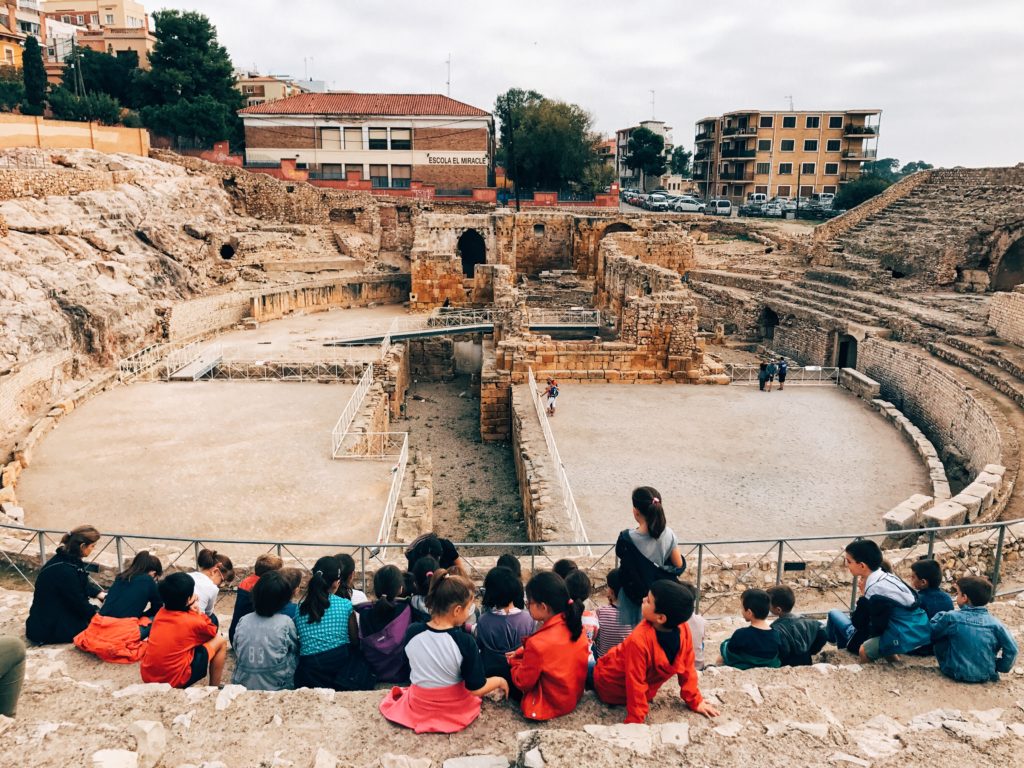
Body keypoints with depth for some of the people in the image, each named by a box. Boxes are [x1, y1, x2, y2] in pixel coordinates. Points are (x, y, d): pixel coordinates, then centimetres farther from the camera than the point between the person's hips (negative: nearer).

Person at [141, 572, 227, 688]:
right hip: (174, 680, -6)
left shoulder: (160, 613, 4)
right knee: (220, 641, 7)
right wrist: (199, 613, 7)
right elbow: (213, 632, 10)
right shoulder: (193, 621, -11)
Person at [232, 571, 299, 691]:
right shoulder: (286, 623, -14)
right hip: (277, 688, -4)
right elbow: (295, 650, 3)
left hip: (243, 685, 4)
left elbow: (237, 653, 8)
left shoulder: (243, 621, -5)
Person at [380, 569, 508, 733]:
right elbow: (476, 688, -22)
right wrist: (499, 681, -4)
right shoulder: (465, 641, -30)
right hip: (455, 710, -2)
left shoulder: (412, 632, -18)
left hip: (419, 707, 2)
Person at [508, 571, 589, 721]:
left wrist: (514, 661, 2)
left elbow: (523, 683, -15)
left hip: (551, 705, -7)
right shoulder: (575, 626, -9)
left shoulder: (538, 643, -30)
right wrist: (524, 653, 6)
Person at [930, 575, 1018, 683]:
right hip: (985, 676, 3)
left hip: (956, 674, -3)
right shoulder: (994, 623, -8)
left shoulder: (951, 617, -13)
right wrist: (1000, 668, 10)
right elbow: (1011, 649, -5)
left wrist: (938, 617, 17)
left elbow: (931, 633, 0)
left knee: (939, 638, 13)